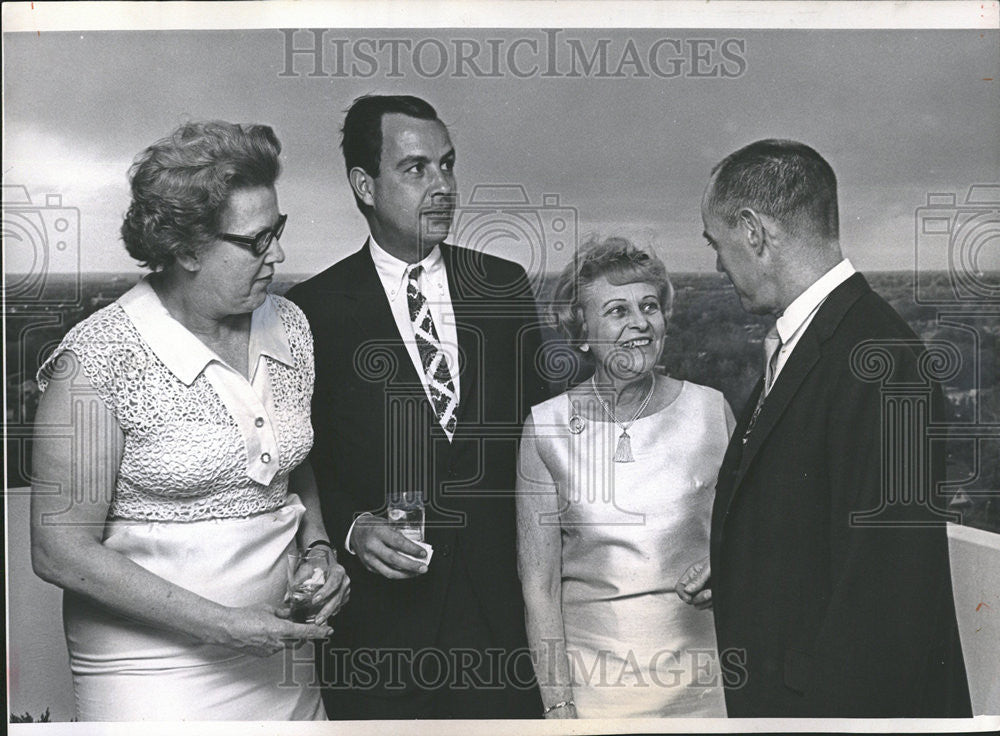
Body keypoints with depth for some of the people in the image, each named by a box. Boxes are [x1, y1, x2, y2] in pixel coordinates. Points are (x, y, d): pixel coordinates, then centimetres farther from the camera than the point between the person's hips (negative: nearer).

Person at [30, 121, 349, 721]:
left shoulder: (288, 325, 2)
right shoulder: (100, 357, -16)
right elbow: (61, 551, -14)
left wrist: (318, 546, -2)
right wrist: (222, 625, -17)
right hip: (153, 671, -5)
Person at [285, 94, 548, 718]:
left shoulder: (507, 287, 6)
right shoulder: (315, 310, -4)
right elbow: (302, 464, 1)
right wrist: (352, 528, -16)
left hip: (503, 601, 3)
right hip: (379, 617, -2)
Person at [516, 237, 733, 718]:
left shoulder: (709, 410, -3)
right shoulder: (546, 426, -6)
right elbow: (539, 582, -4)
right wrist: (558, 704, -8)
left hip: (698, 669, 1)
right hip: (590, 667, -1)